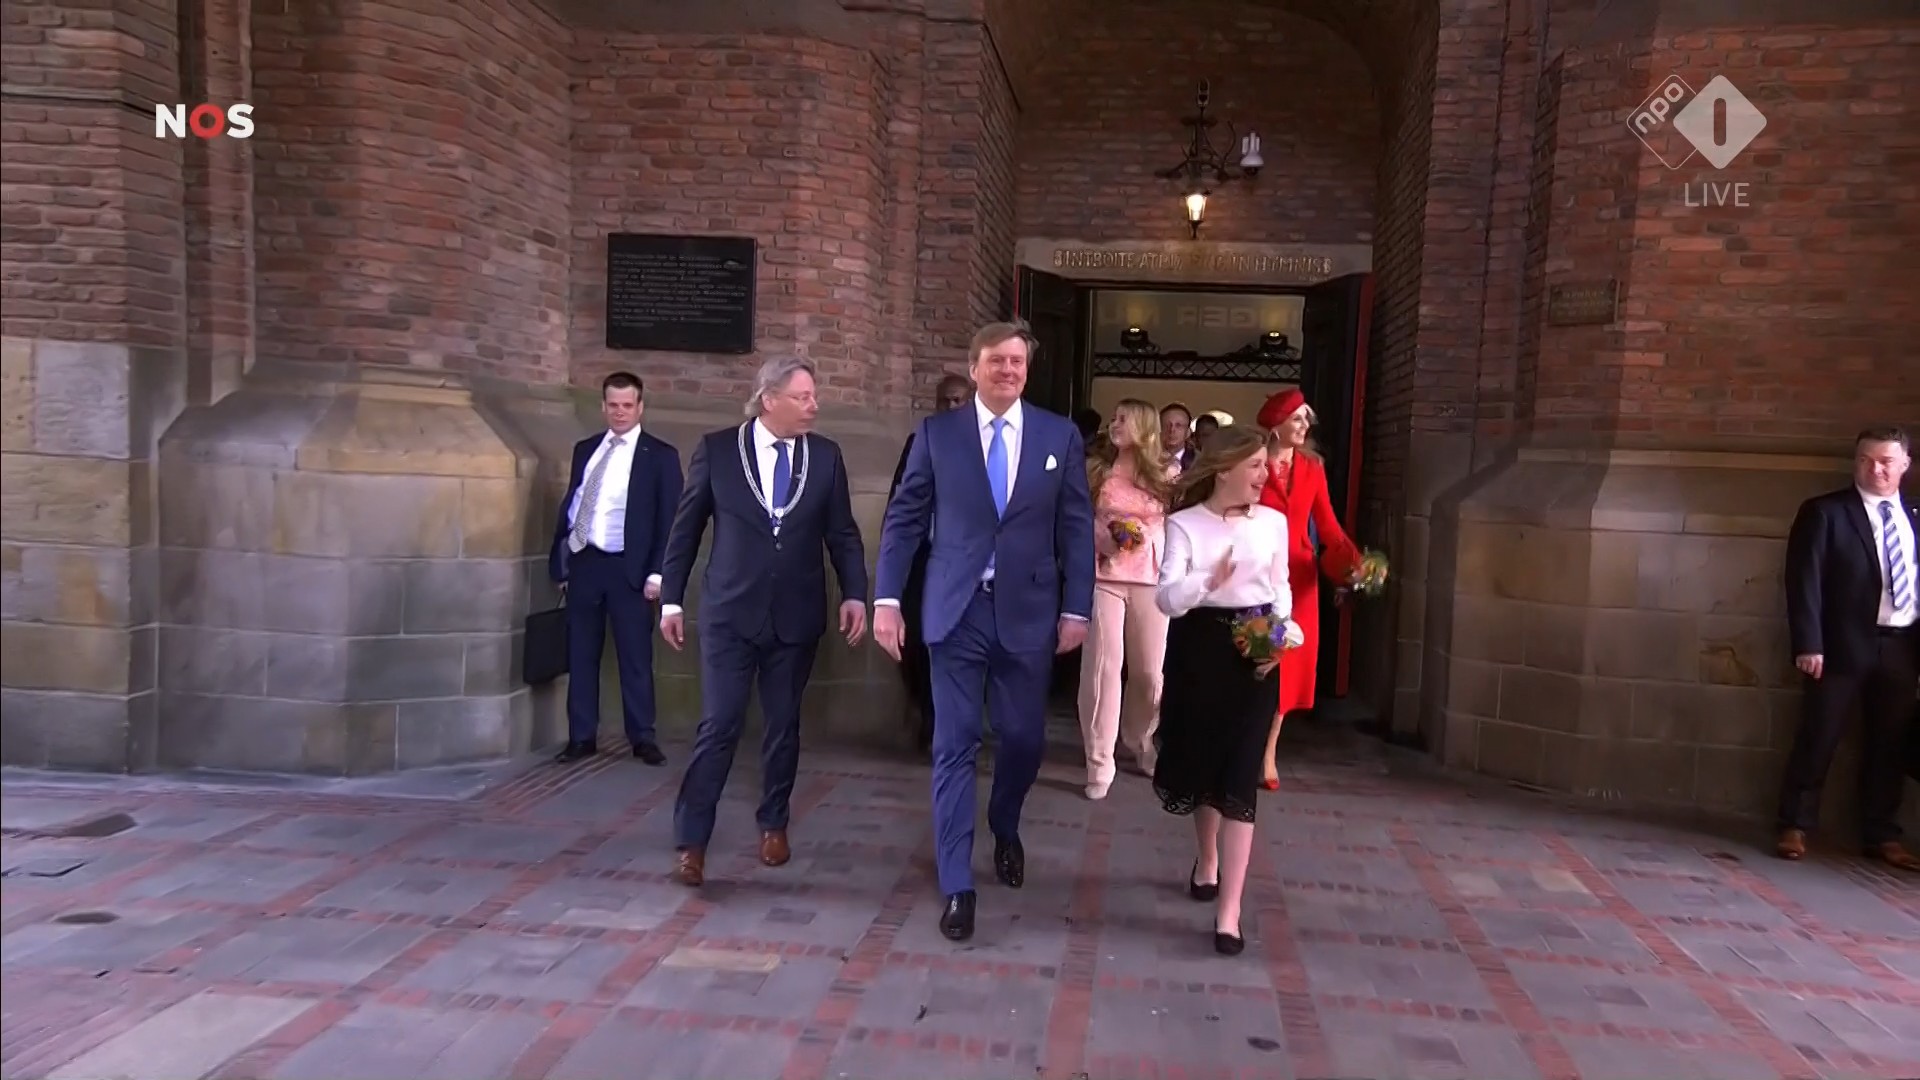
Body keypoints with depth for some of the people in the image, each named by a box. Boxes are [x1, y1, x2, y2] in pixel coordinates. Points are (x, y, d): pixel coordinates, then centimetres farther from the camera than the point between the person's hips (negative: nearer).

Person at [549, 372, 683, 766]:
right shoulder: (585, 449, 13)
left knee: (635, 657, 2)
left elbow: (670, 518, -4)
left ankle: (642, 738, 12)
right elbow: (569, 504, 14)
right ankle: (582, 737, 17)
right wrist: (560, 562, 10)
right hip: (583, 563, 4)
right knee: (581, 656, 8)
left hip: (628, 568, -4)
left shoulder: (660, 455, -1)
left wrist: (657, 572, -11)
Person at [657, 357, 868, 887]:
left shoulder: (825, 455, 2)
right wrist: (671, 599, 1)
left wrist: (854, 594, -5)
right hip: (731, 611, -2)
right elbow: (686, 528, 2)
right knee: (718, 726, -5)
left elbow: (842, 533, 5)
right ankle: (691, 841, 4)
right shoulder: (717, 449, -3)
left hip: (796, 615, 2)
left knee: (783, 725, 12)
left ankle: (774, 824, 31)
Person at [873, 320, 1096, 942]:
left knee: (1024, 740, 11)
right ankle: (957, 887, 11)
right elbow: (904, 520, 3)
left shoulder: (1060, 436, 4)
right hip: (957, 611, -1)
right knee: (955, 747, 1)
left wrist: (1076, 608, 0)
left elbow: (1077, 528, 5)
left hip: (1029, 612, 1)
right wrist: (887, 598, -4)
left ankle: (1005, 832, 42)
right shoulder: (936, 434, 3)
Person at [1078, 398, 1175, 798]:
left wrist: (1147, 536, -5)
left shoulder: (1163, 474, 7)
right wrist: (1104, 538, -13)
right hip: (1102, 575, -1)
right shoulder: (1095, 469, 5)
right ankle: (1099, 763, 1)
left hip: (1151, 578, 2)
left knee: (1150, 671, 7)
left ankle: (1140, 740, 35)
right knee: (1102, 667, -8)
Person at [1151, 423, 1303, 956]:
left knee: (1239, 777, -5)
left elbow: (1282, 588, 15)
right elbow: (1166, 598, -17)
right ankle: (1207, 859, 44)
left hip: (1254, 654, 1)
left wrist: (1281, 638, -1)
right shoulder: (1184, 524, -6)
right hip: (1200, 651, -1)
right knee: (1202, 767, 13)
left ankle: (1229, 912, -2)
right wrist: (1210, 581, -35)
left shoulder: (1273, 522, 4)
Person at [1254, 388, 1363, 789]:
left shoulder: (1312, 468, 7)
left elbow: (1328, 525, 2)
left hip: (1297, 575, 4)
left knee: (1287, 663, 6)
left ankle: (1268, 753, 17)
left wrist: (1352, 561, -14)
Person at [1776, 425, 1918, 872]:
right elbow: (1804, 581, -8)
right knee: (1818, 740, 0)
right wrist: (1808, 643, -16)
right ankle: (1795, 827, 10)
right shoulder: (1824, 512, -2)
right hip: (1844, 645, -4)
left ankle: (1882, 835, 22)